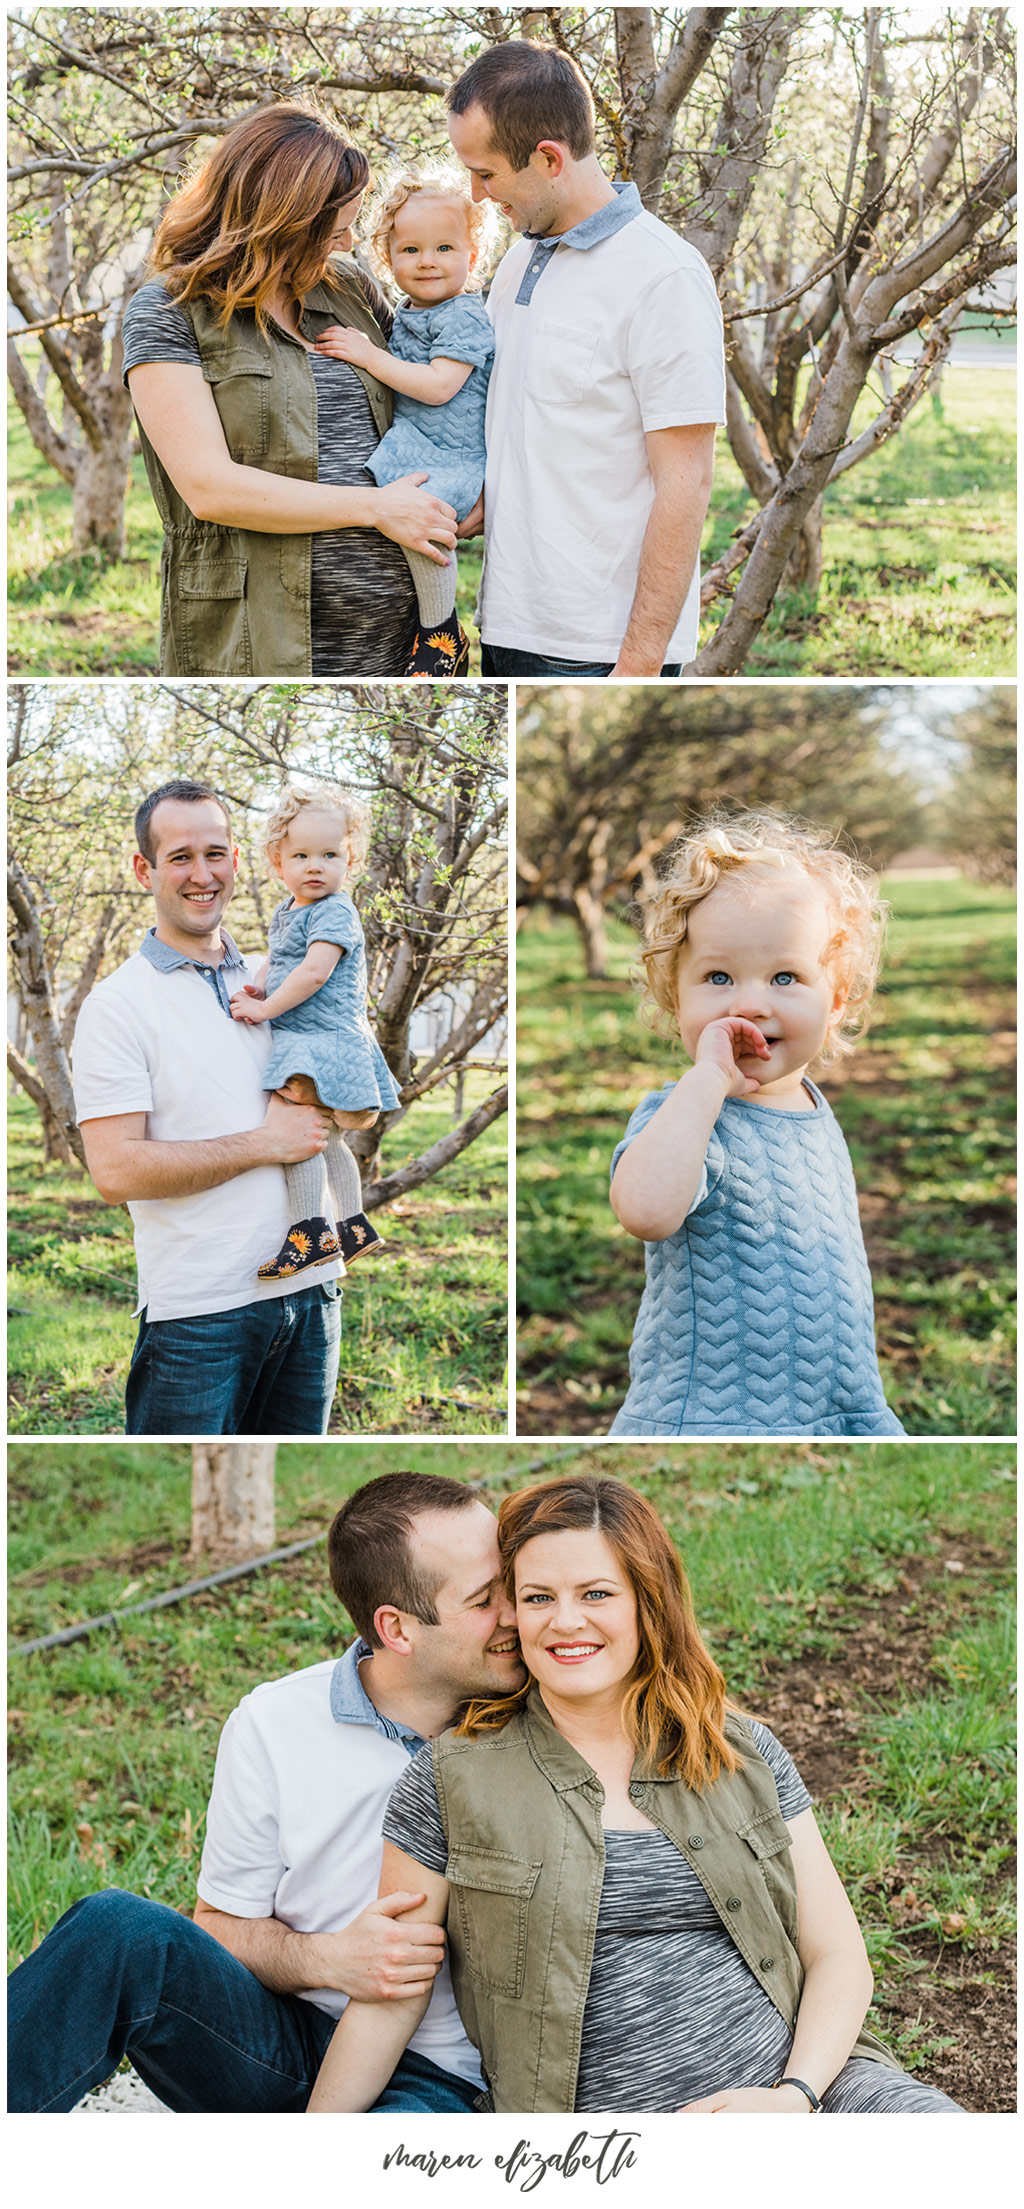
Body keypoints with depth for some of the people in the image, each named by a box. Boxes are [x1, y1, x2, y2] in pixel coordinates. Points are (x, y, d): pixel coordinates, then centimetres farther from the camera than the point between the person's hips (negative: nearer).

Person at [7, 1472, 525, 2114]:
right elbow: (221, 1924, 3)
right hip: (279, 2047, 1)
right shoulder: (274, 1724, -4)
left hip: (429, 2077, -1)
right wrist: (327, 1959, -17)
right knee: (119, 1926, -29)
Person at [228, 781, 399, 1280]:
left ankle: (311, 1232, -19)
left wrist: (265, 1009, -19)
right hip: (300, 1039, 10)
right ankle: (354, 1227, 31)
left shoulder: (335, 912, -15)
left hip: (325, 1038, -10)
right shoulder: (286, 911, 15)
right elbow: (276, 959, 24)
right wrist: (258, 986, 1)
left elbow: (314, 971, -25)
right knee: (326, 1140, 19)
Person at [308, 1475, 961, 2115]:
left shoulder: (747, 1754, 12)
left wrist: (795, 2094, -8)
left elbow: (838, 1954, 10)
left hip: (798, 2077, 1)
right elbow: (390, 2001, 8)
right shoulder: (449, 1780, 5)